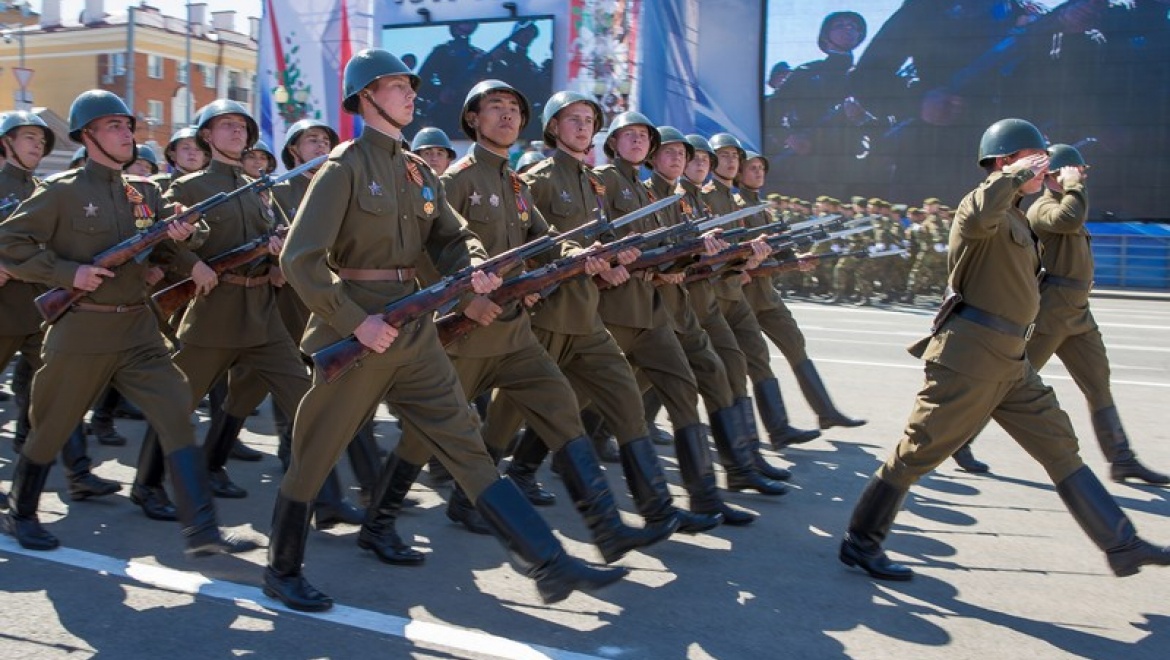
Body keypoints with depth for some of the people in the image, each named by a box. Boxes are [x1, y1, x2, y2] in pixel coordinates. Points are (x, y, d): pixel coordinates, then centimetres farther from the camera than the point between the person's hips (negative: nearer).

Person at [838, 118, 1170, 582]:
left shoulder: (1016, 218, 19)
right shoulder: (982, 207, -12)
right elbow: (978, 217, -37)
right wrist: (1016, 173, -25)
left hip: (1010, 362, 10)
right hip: (969, 357, -10)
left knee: (1061, 447, 11)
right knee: (918, 452, -2)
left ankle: (1122, 546, 18)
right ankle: (861, 542, 10)